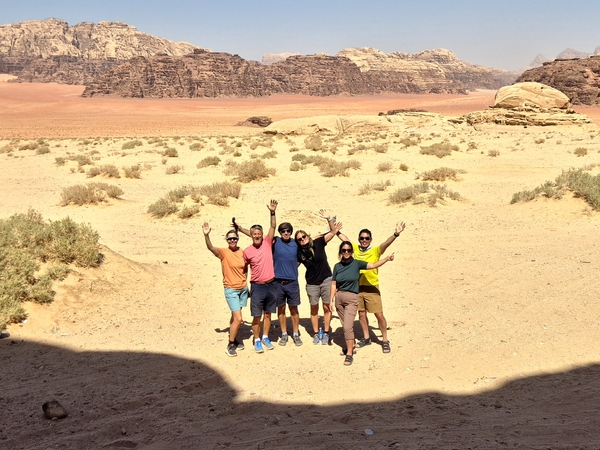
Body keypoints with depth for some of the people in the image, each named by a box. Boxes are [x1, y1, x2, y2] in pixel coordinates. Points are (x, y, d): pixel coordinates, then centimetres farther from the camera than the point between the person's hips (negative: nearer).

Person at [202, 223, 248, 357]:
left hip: (243, 288, 4)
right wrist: (206, 235, -47)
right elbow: (210, 247, -32)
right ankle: (231, 345, 7)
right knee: (238, 319, -9)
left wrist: (244, 280, 4)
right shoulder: (223, 252, -13)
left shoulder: (242, 252, 0)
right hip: (231, 290, -4)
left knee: (235, 316, 18)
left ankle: (234, 339, 34)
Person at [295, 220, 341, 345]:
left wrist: (334, 230, -41)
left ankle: (326, 333, 17)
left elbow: (329, 235, -22)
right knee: (314, 309, 10)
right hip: (312, 283, 1)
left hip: (326, 280, -1)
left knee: (327, 307, 4)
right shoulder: (300, 253, -7)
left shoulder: (318, 243, -10)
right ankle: (316, 333, 25)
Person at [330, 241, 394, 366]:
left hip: (352, 298, -4)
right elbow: (333, 285, 7)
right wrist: (331, 300, 4)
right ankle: (351, 346, 32)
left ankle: (349, 354, -6)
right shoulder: (337, 266, 4)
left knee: (347, 326, -12)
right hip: (339, 297, 4)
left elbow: (374, 265, -9)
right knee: (346, 325, 14)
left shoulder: (357, 264, -4)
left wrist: (387, 259, -22)